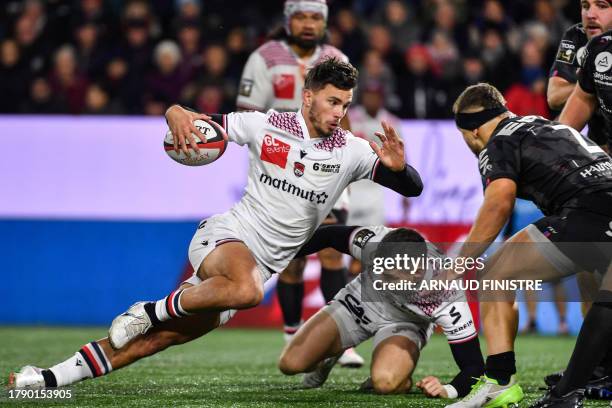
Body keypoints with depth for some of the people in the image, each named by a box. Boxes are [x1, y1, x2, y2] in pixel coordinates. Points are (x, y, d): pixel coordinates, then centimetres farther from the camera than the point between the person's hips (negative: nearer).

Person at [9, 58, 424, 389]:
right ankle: (149, 310, -16)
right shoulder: (265, 126, -7)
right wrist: (178, 115, -24)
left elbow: (413, 187, -4)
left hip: (263, 265, 3)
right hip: (226, 236, -3)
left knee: (158, 339, -2)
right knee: (246, 288, -39)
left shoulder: (351, 150, -3)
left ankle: (49, 377, 7)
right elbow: (191, 119, 1)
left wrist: (398, 166, -27)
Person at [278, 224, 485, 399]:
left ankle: (403, 380, 3)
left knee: (385, 383, -34)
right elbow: (327, 236, -12)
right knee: (291, 363, -5)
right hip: (360, 301, 3)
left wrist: (447, 390, -50)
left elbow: (474, 365, -31)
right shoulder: (374, 241, -34)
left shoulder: (447, 299, -38)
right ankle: (328, 358, 30)